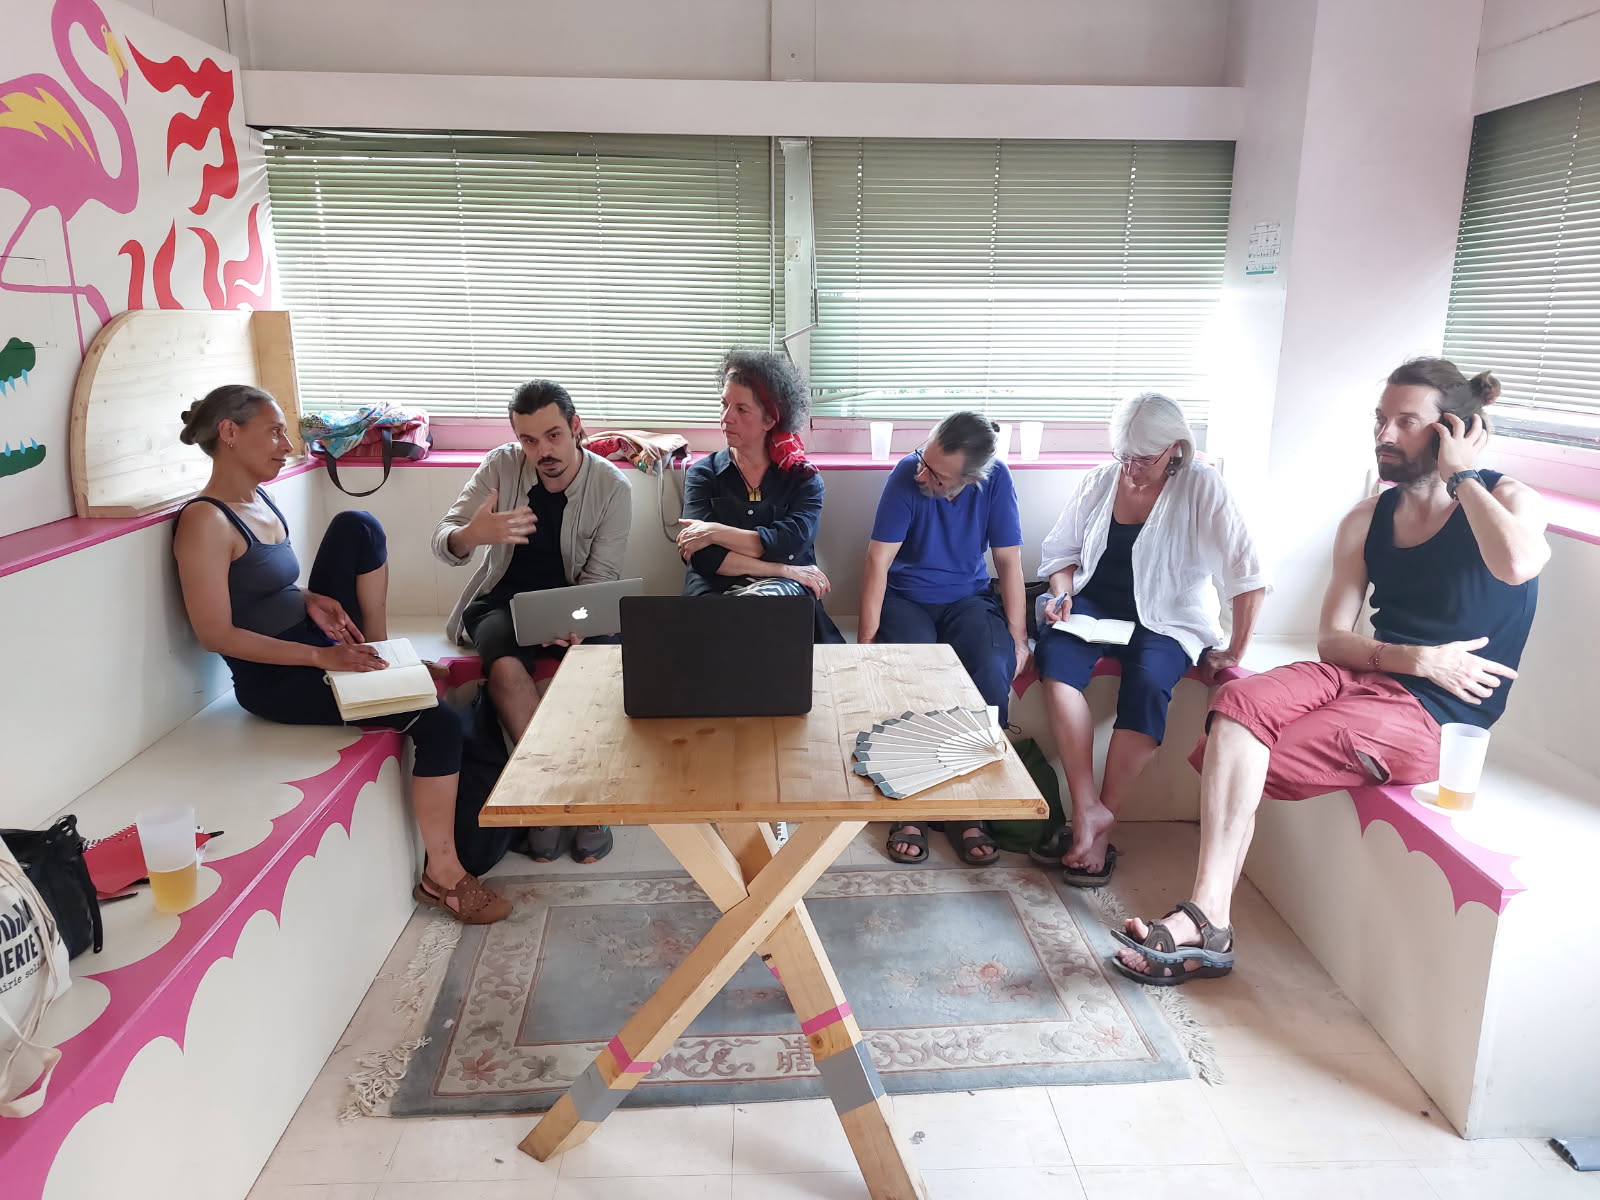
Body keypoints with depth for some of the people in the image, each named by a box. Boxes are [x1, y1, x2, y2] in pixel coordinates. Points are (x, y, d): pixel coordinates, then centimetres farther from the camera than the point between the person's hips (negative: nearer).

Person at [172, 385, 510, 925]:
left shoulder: (260, 500, 8)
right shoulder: (205, 522, -19)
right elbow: (216, 634, -21)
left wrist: (311, 599, -2)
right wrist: (320, 657, -27)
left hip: (316, 645, 8)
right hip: (276, 678, -8)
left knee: (357, 525, -7)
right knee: (438, 722, -20)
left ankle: (376, 654, 0)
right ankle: (441, 874, -8)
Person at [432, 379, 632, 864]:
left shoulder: (612, 488, -9)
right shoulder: (502, 465, -7)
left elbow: (600, 579, -9)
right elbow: (443, 542, -10)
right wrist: (472, 535, -35)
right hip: (504, 599, 0)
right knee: (504, 664, -34)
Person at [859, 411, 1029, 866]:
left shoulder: (996, 480, -12)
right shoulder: (907, 475, -18)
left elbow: (1009, 562, -5)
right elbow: (878, 561, -16)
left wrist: (1018, 638, -10)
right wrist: (867, 638, -20)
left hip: (969, 598, 2)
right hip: (905, 598, -1)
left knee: (993, 675, -28)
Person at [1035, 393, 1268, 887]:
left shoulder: (1202, 489, -9)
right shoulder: (1098, 482, 2)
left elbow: (1246, 575, -10)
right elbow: (1061, 550, 12)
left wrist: (1235, 652, -11)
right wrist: (1061, 592, -9)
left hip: (1167, 620, -2)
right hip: (1093, 607, 3)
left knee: (1147, 684, -35)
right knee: (1055, 653, -31)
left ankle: (1104, 818, -19)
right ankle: (1088, 811, -32)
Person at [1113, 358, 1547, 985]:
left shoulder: (1508, 499, -1)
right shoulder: (1367, 520, 12)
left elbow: (1517, 564, -29)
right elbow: (1331, 640, 6)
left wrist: (1459, 476, -15)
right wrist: (1418, 658, -11)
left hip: (1439, 711, -5)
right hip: (1363, 675, 5)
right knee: (1238, 702, -25)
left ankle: (1205, 920, -12)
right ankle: (1208, 922, -29)